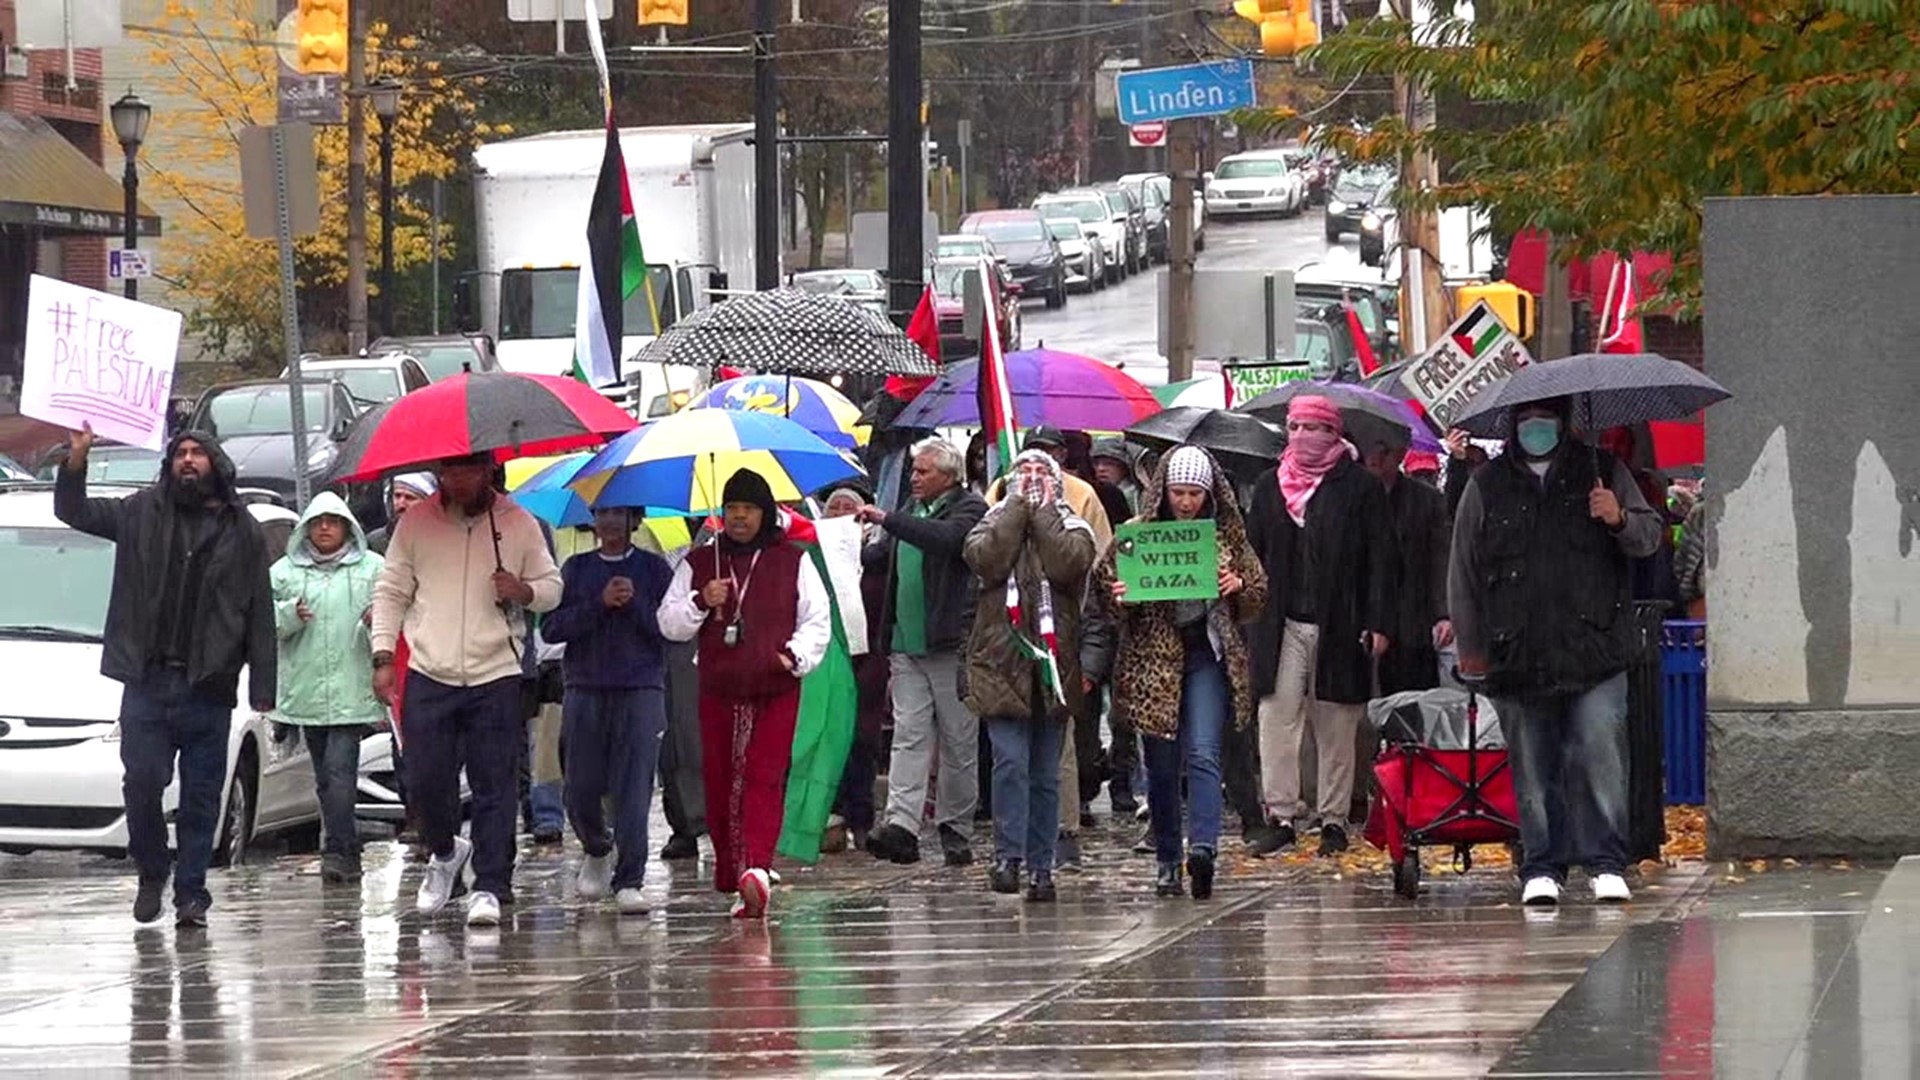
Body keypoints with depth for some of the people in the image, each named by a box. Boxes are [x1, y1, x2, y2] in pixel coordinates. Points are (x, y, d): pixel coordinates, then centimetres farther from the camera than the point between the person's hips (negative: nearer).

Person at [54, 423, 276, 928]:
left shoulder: (243, 533, 7)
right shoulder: (143, 513, 10)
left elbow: (260, 615, 7)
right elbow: (73, 511, 15)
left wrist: (262, 689, 1)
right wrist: (76, 461, -4)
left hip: (207, 689, 0)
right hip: (147, 682, 1)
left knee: (201, 796, 2)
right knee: (142, 782, -5)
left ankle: (190, 892, 8)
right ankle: (152, 873, 15)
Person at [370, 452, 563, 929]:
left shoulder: (518, 524, 4)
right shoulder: (416, 523, 5)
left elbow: (552, 587, 11)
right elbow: (390, 592, 9)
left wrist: (524, 592, -12)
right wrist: (383, 657, 0)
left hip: (496, 677, -1)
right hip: (429, 675, 1)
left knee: (495, 788, -4)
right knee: (425, 781, 0)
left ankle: (490, 887, 0)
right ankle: (444, 853, 28)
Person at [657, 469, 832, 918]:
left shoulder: (792, 561, 10)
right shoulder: (699, 563, 13)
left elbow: (818, 618, 11)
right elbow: (670, 624, 13)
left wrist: (794, 654, -6)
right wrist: (700, 603, -6)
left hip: (775, 689, -2)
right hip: (718, 690, 2)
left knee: (764, 777, -13)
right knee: (720, 781, 1)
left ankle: (756, 870, -26)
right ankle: (730, 874, 8)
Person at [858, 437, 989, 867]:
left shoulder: (970, 510, -3)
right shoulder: (911, 510, 19)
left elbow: (944, 539, -23)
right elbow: (877, 558, 27)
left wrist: (887, 520, -22)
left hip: (951, 644, -5)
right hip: (907, 648, 6)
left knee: (958, 742, 3)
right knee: (909, 736, -5)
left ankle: (955, 830, 10)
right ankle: (901, 825, -14)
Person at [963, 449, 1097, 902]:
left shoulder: (1071, 527, 11)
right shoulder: (995, 522, 12)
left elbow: (1069, 565, -10)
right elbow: (985, 559, -10)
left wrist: (1044, 509, -2)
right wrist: (1017, 504, -3)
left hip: (1054, 659, 1)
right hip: (1003, 659, -1)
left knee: (1046, 774, 6)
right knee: (1011, 760, -14)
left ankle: (1041, 865, 11)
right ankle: (1008, 856, -14)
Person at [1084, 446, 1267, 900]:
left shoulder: (1227, 535, 7)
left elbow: (1258, 593, 14)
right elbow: (1102, 588, 7)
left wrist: (1238, 587, -8)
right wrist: (1121, 597, -15)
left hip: (1207, 655, 0)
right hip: (1152, 657, 0)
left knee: (1203, 754, -16)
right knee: (1161, 765, 5)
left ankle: (1202, 847, -28)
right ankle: (1167, 860, 15)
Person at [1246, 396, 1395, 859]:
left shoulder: (1361, 487, 1)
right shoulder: (1270, 487, 11)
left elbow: (1380, 560, -1)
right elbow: (1253, 554, 14)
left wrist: (1378, 624, -7)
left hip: (1340, 626, -3)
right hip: (1281, 626, 3)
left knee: (1336, 729, 3)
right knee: (1277, 718, -4)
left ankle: (1334, 820, 10)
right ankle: (1281, 815, 0)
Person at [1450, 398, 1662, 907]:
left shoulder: (1604, 472, 11)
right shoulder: (1486, 487, 11)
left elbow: (1649, 537, 10)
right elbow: (1463, 573, 14)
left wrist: (1620, 520, -13)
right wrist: (1471, 645, 10)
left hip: (1593, 650, -1)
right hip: (1519, 656, 1)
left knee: (1600, 757, -9)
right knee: (1533, 768, 3)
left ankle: (1606, 863, -5)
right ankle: (1542, 868, 9)